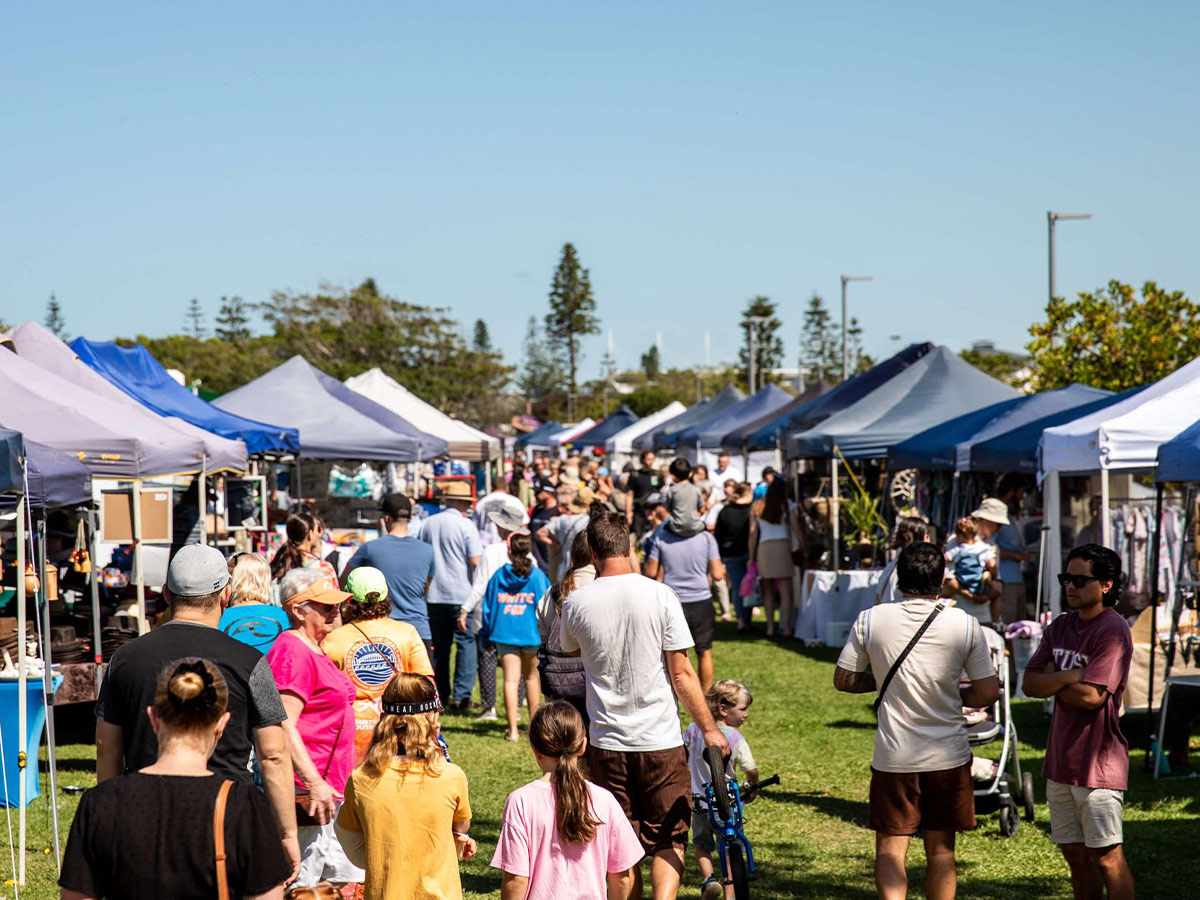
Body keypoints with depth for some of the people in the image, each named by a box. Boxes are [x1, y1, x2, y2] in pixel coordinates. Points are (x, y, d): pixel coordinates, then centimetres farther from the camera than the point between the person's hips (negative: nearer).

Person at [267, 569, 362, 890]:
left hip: (329, 789, 11)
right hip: (306, 792, -11)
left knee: (351, 878, 11)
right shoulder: (292, 652, -16)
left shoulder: (315, 650, 18)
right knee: (298, 886, -7)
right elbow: (283, 727, -23)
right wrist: (314, 783, -26)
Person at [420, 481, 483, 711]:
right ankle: (462, 695, -5)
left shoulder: (429, 523, 7)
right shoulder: (466, 525, -9)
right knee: (466, 642, 1)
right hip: (462, 594, -5)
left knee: (439, 645, 11)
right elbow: (476, 561, -14)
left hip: (434, 595, 5)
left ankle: (440, 695, 13)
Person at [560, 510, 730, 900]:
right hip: (661, 742, -1)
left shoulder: (576, 603, -4)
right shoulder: (659, 595, -9)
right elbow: (681, 674, -8)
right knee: (670, 839, 7)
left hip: (606, 743, 2)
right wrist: (709, 729, 1)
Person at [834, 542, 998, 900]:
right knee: (941, 852, 13)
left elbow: (843, 680, 3)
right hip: (948, 756, 1)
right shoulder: (965, 624, -5)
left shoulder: (870, 620, -6)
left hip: (893, 758, -1)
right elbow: (988, 693, -2)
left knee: (890, 849, 5)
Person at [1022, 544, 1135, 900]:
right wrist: (1068, 676, -16)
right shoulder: (1060, 627, 11)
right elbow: (1029, 683, 2)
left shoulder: (1112, 631, -14)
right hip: (1060, 760, 8)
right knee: (1075, 855, 14)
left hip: (1098, 762, -8)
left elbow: (1091, 696, -22)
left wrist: (1052, 680, -5)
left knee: (1107, 857, -6)